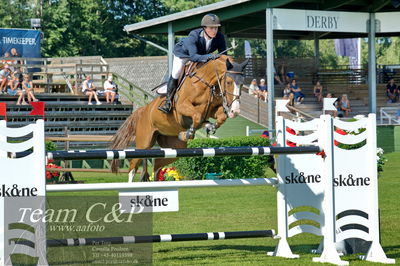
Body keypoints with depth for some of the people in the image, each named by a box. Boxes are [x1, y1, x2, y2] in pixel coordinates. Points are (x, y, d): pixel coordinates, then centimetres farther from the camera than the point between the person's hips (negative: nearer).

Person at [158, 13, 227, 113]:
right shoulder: (194, 36, -42)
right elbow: (193, 56, -51)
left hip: (203, 55, 5)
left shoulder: (220, 37, -30)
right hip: (183, 52, -5)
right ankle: (168, 101, -7)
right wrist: (209, 57, -67)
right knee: (176, 72, -21)